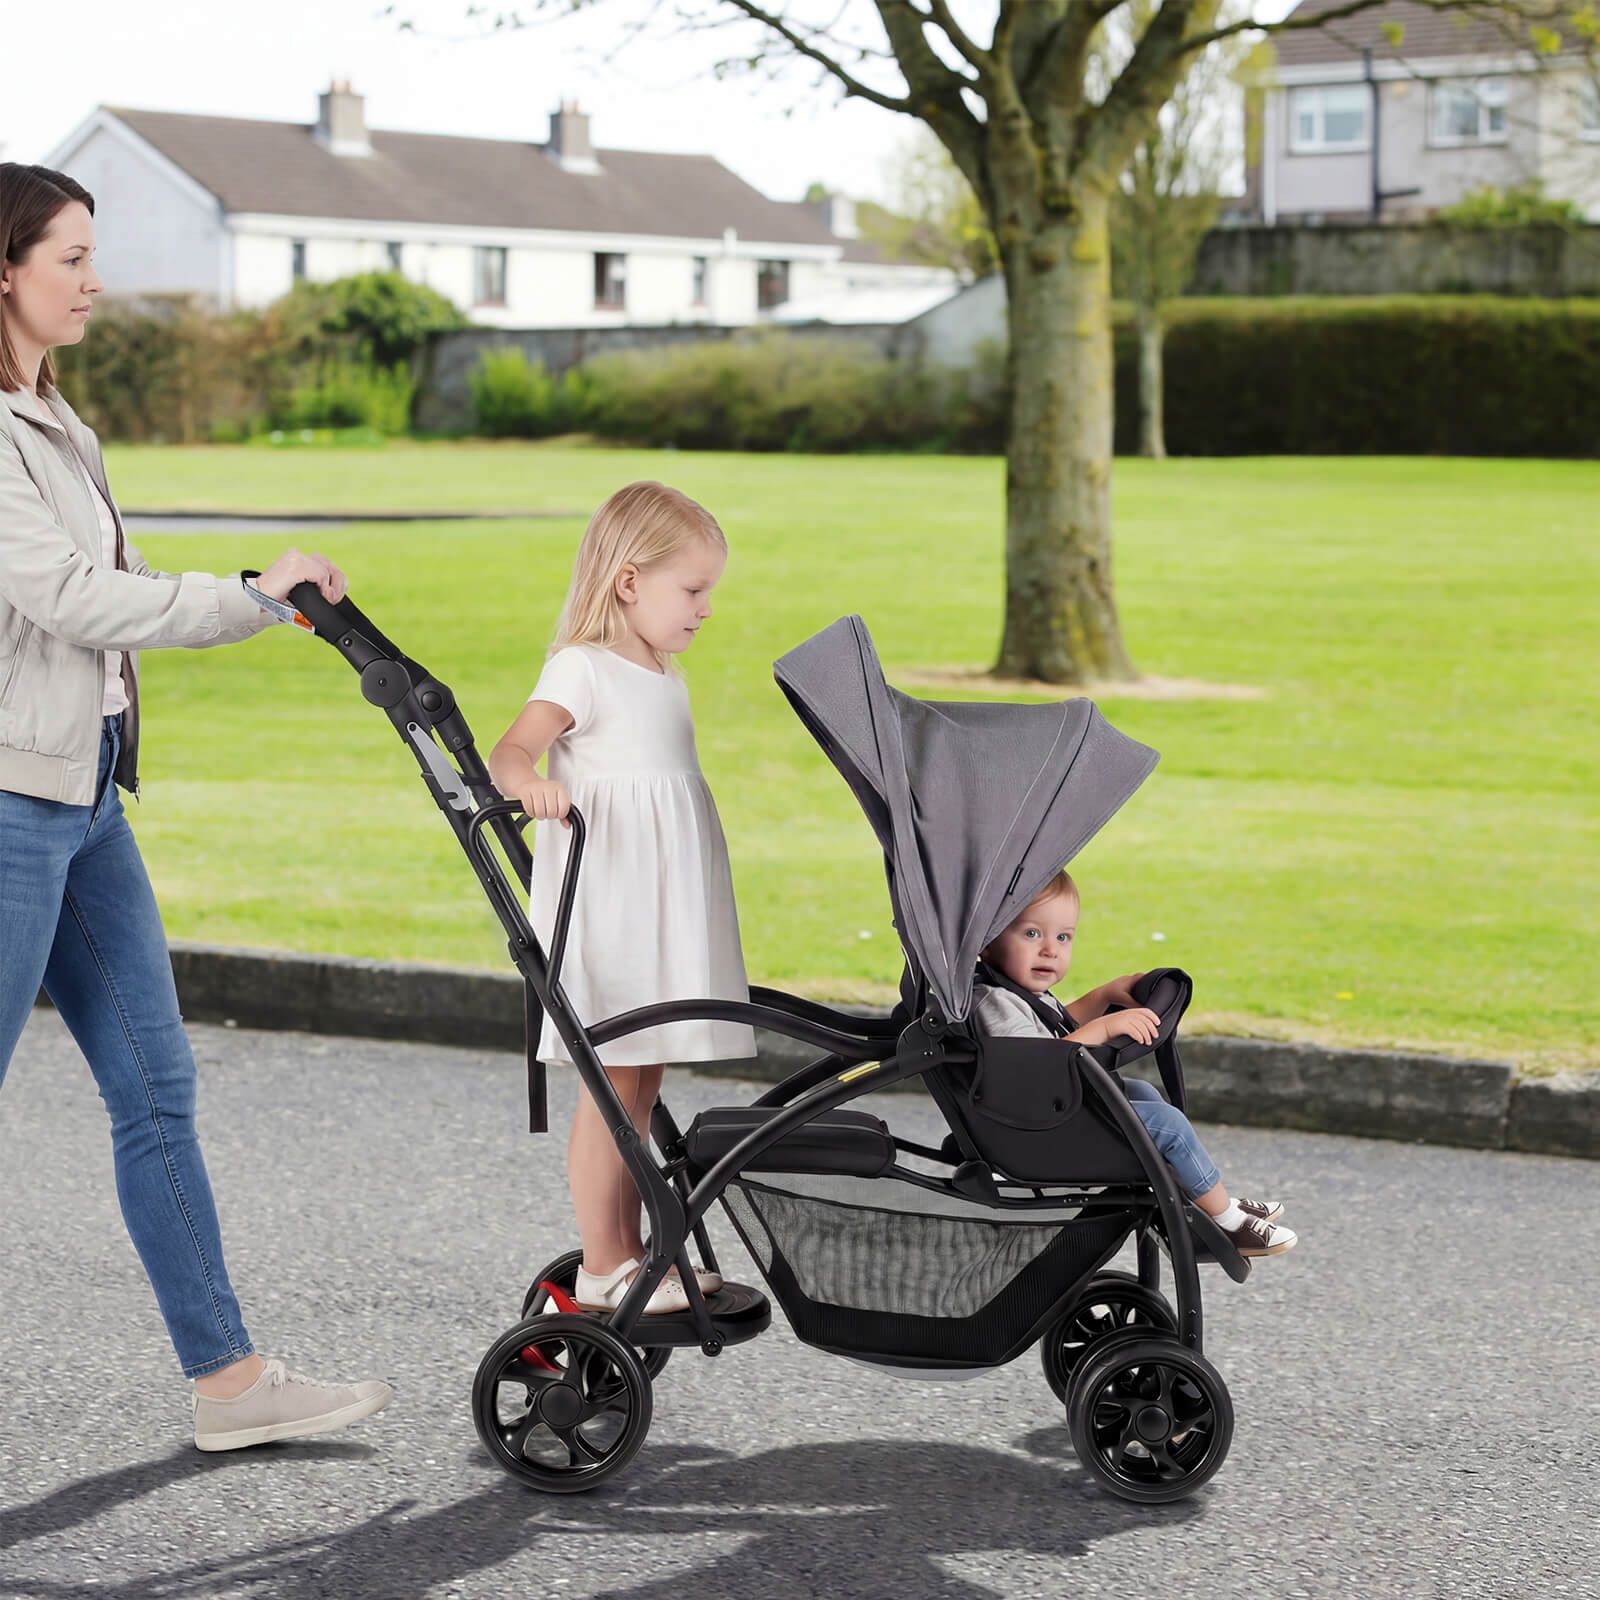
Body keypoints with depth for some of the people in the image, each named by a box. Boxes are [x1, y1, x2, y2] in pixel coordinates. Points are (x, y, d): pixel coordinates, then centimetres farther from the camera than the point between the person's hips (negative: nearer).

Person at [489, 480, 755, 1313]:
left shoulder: (663, 679, 17)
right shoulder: (582, 670, -10)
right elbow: (508, 751, -23)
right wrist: (529, 783, -47)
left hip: (662, 915, 9)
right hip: (605, 911, -9)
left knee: (642, 1085, 12)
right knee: (611, 1083, -6)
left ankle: (629, 1250, 18)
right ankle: (599, 1266, -1)